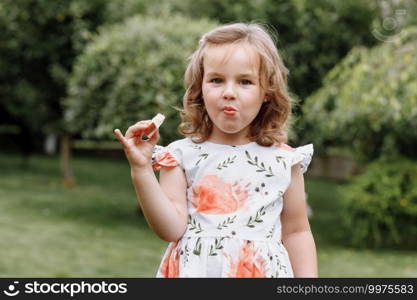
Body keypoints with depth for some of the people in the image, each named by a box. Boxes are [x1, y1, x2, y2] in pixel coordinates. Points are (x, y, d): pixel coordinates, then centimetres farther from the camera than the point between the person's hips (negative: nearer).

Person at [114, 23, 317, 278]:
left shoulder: (284, 161, 0)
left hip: (262, 272, 1)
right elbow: (171, 229, -9)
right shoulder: (182, 156, -2)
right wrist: (142, 171, -17)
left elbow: (296, 233, 8)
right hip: (194, 271, 0)